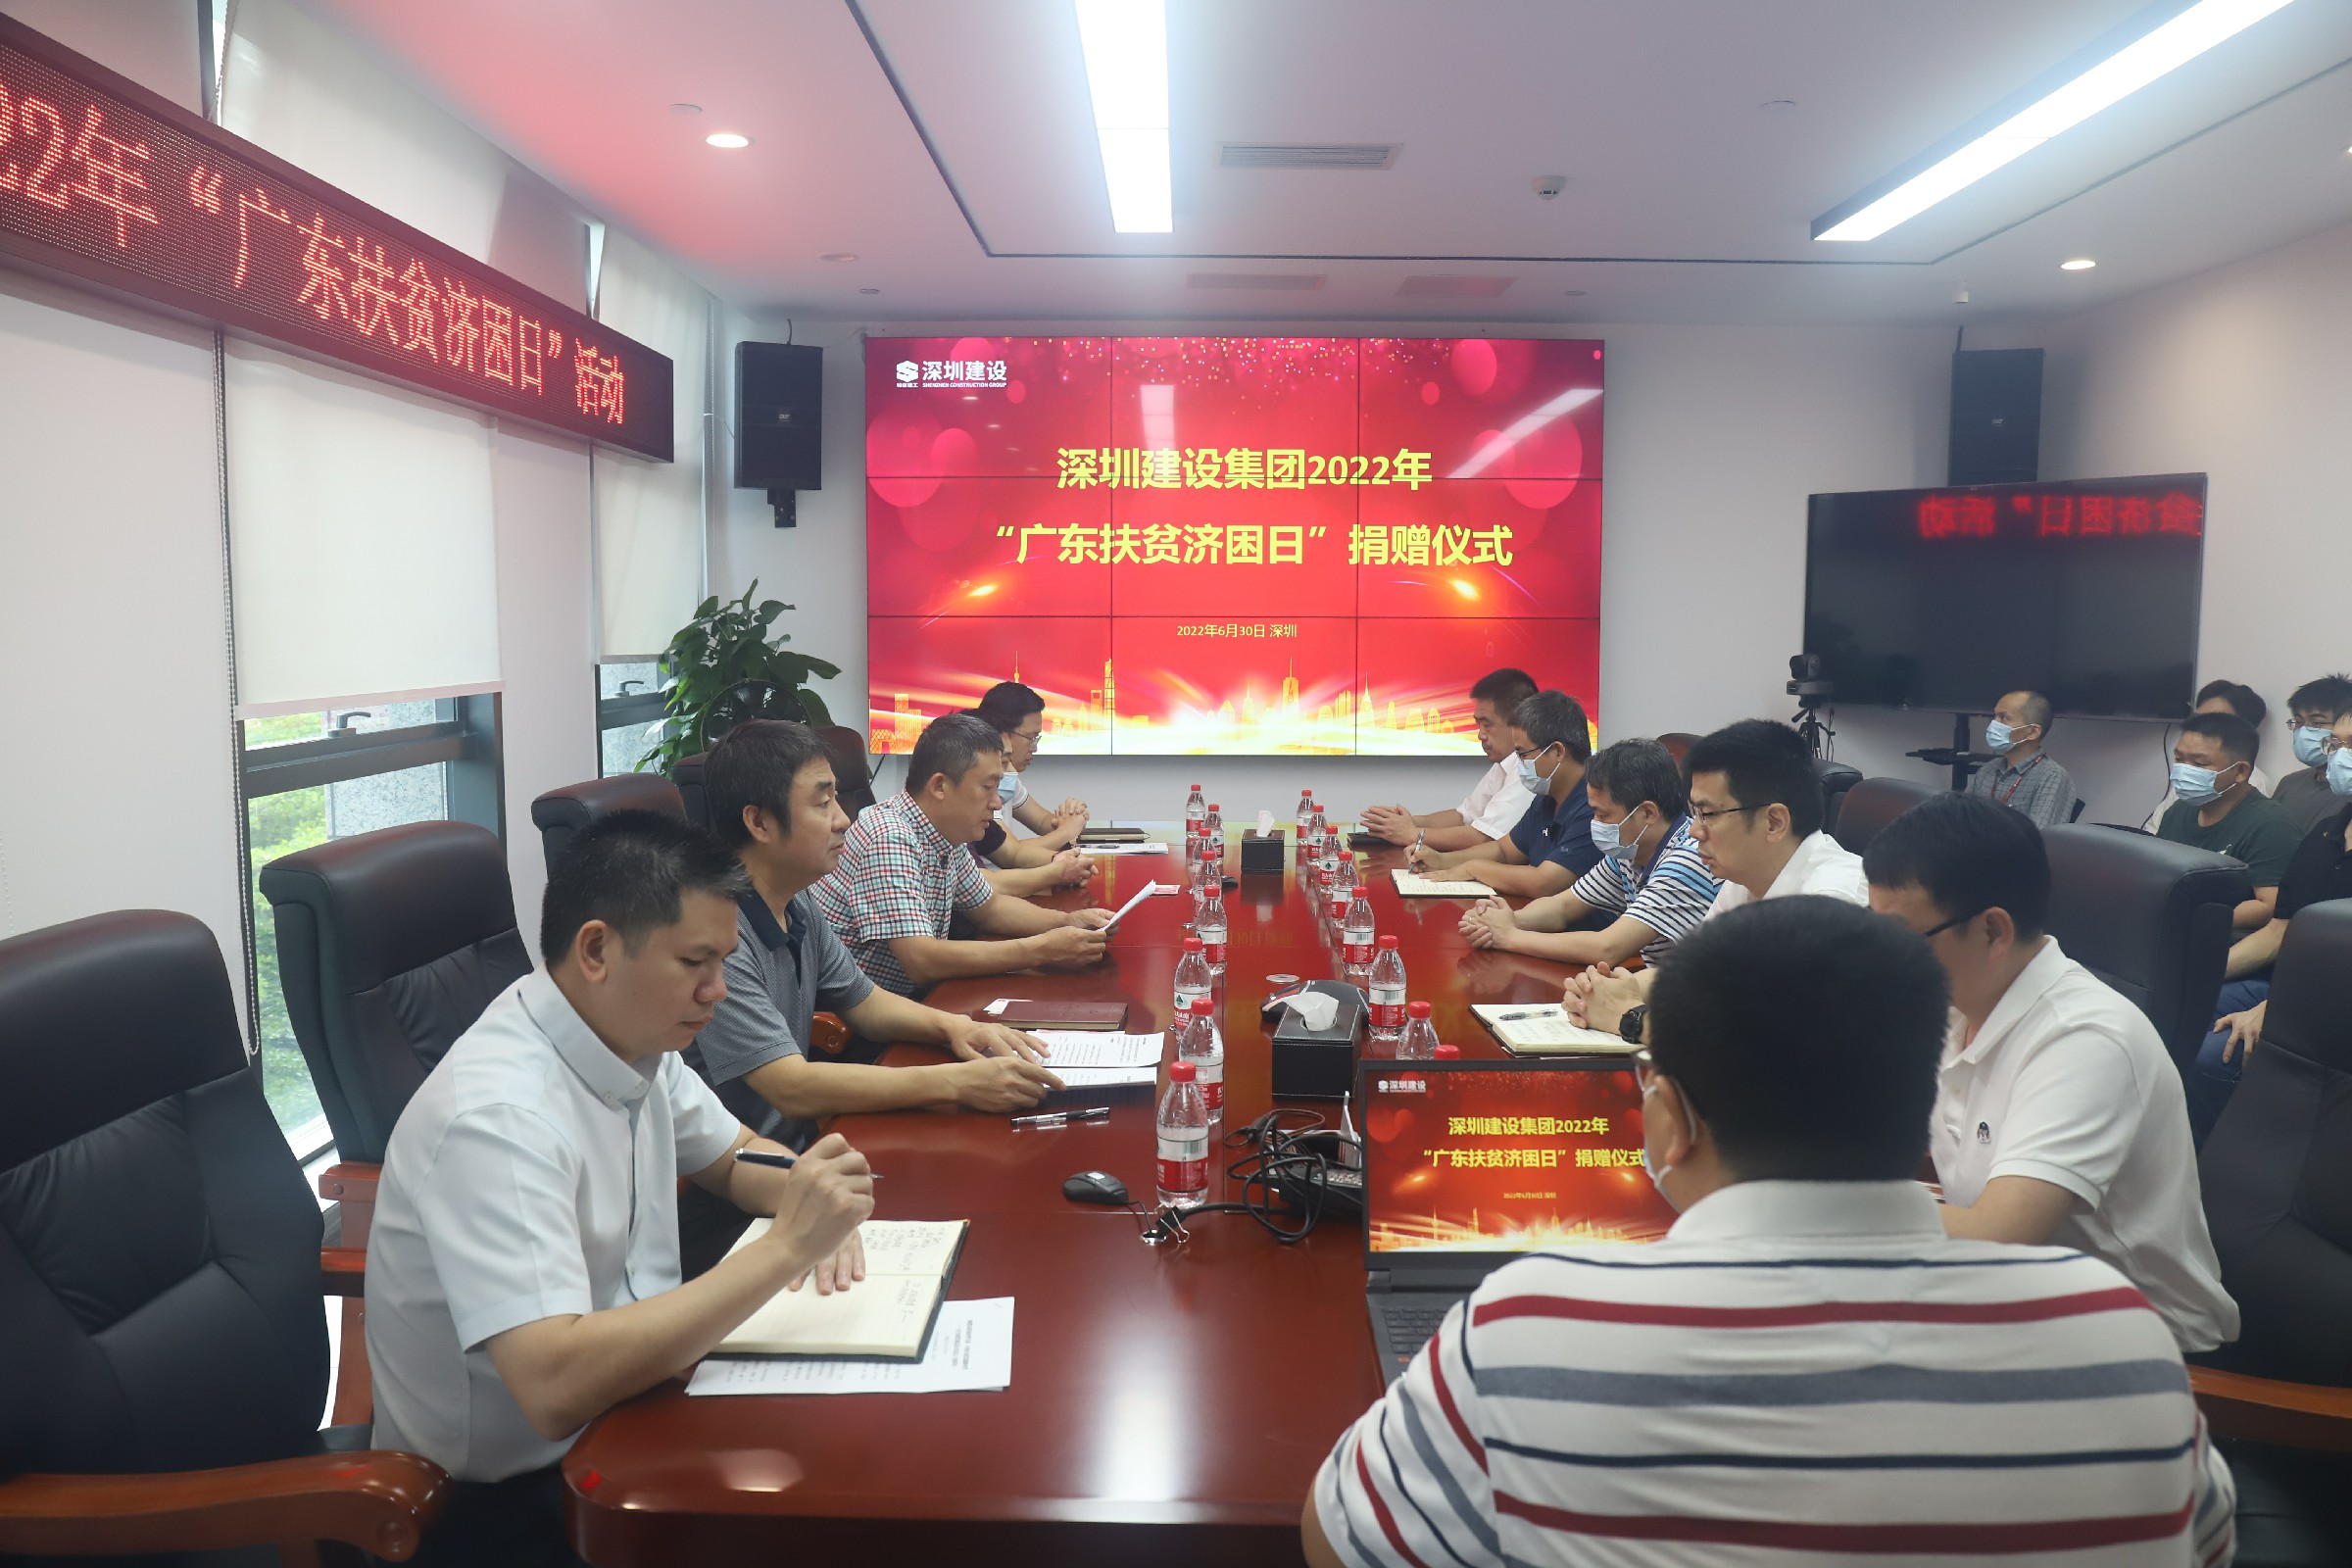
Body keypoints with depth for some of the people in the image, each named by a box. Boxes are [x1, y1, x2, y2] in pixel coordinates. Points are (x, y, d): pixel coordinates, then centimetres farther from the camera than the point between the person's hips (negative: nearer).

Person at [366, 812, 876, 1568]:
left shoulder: (633, 1035, -3)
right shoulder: (499, 1117, -28)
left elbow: (734, 1158, 13)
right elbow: (557, 1387, -35)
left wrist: (809, 1199, -9)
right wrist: (783, 1248, -31)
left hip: (616, 1408, 7)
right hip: (505, 1499, -7)